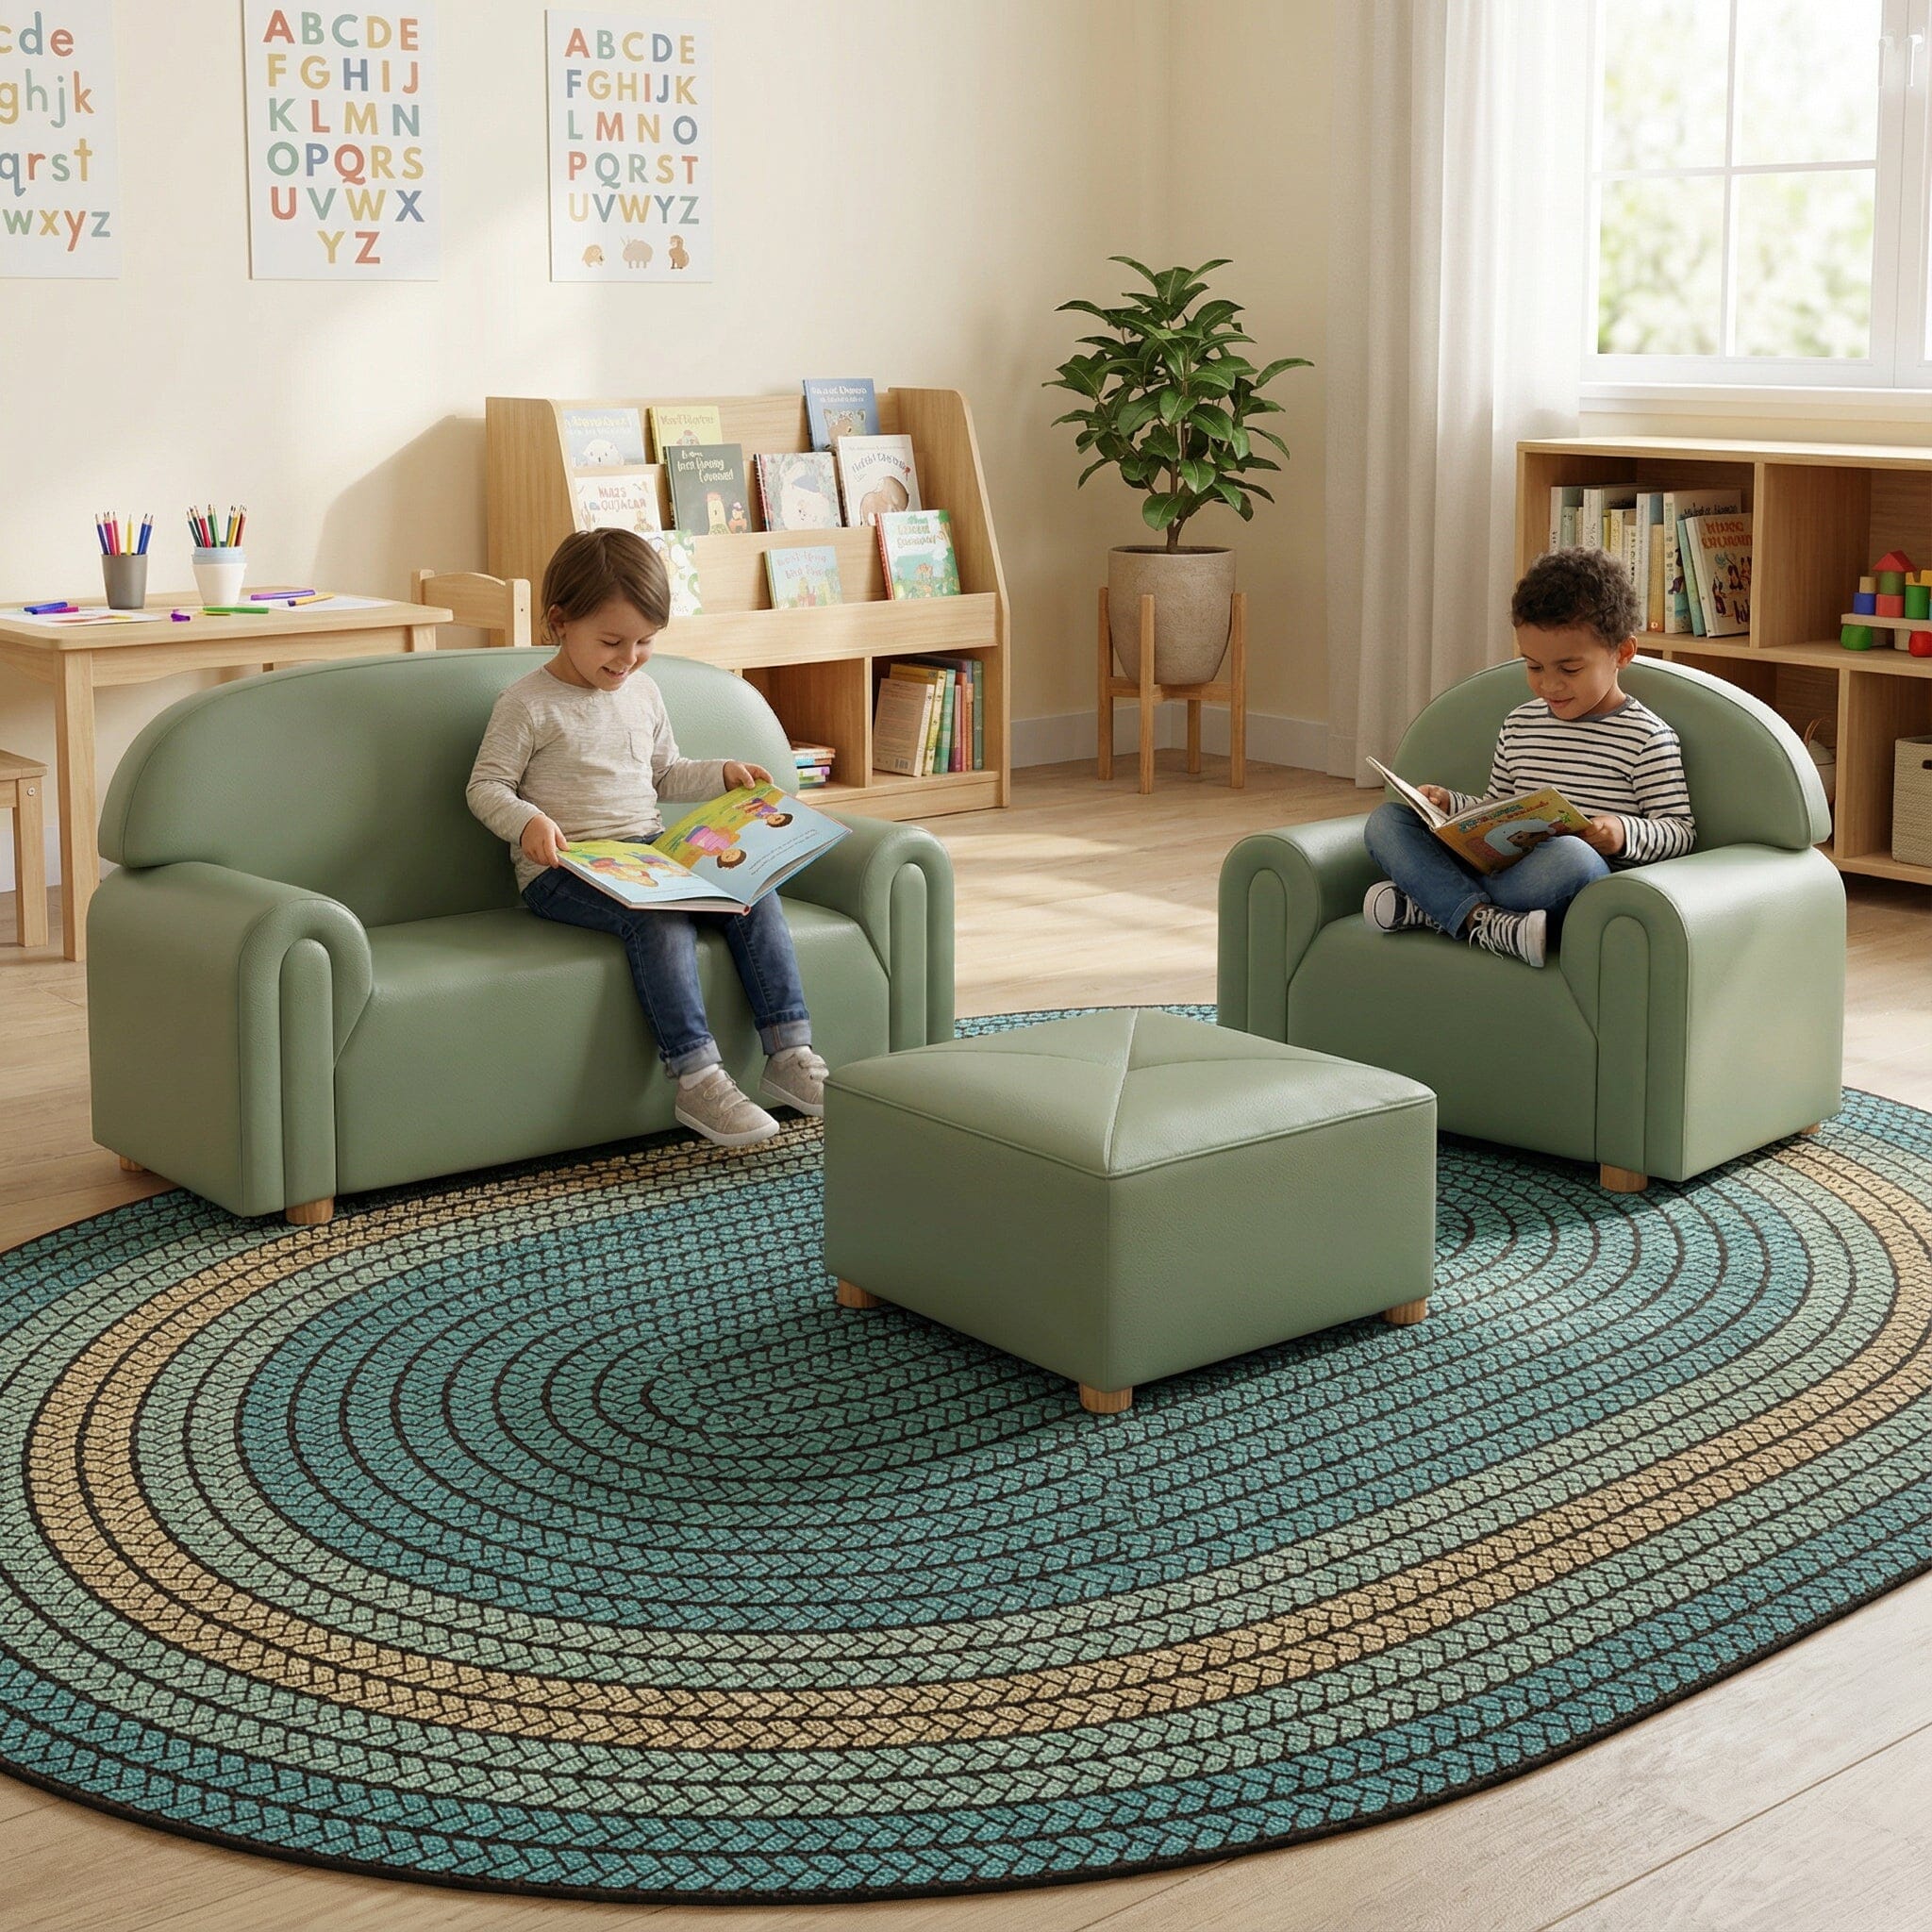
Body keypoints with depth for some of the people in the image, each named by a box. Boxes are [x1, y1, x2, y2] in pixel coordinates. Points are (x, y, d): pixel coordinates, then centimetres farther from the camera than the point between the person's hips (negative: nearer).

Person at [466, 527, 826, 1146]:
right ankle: (697, 1079, -35)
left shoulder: (644, 694, 15)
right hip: (564, 871, -6)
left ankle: (790, 1055, -16)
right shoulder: (528, 705, -5)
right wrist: (527, 822, -24)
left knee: (755, 895, -15)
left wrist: (721, 773, 11)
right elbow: (486, 786, -5)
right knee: (661, 919, -34)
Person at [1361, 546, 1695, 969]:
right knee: (1385, 821, -7)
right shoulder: (1519, 724, 19)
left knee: (1570, 854, -41)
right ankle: (1483, 920, -30)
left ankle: (1428, 904, -27)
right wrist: (1451, 804, 7)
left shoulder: (1648, 737, 2)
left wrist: (1625, 832, -20)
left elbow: (1681, 831, 0)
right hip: (1497, 868, 6)